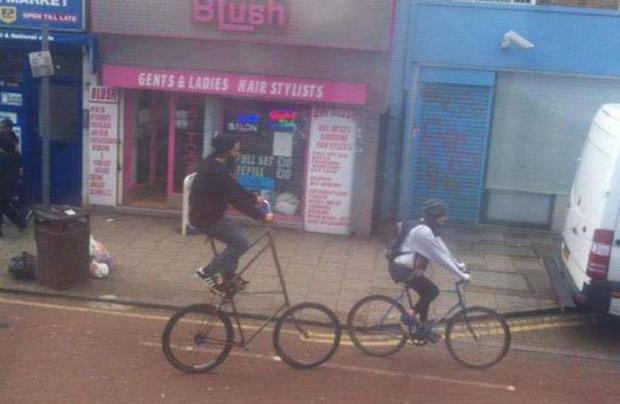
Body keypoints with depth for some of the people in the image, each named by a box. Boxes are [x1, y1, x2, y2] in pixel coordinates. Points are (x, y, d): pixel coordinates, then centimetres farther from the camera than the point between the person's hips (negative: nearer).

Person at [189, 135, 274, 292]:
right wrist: (262, 215, -23)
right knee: (241, 243, -7)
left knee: (237, 232, 20)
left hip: (209, 213, 10)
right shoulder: (217, 172, -27)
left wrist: (254, 198, 13)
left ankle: (227, 278, 23)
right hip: (206, 218, -10)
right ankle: (208, 271, 2)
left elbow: (235, 188, 17)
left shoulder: (215, 165, 5)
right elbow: (236, 199, -27)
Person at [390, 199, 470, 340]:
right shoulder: (423, 232, -22)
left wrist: (459, 264, 9)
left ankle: (423, 328, 21)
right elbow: (440, 257, -23)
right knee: (433, 291, -14)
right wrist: (460, 275, -20)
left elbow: (443, 250, 15)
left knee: (427, 294, 13)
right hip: (402, 269, -10)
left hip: (408, 268, 10)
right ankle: (411, 317, -7)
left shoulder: (430, 230, 10)